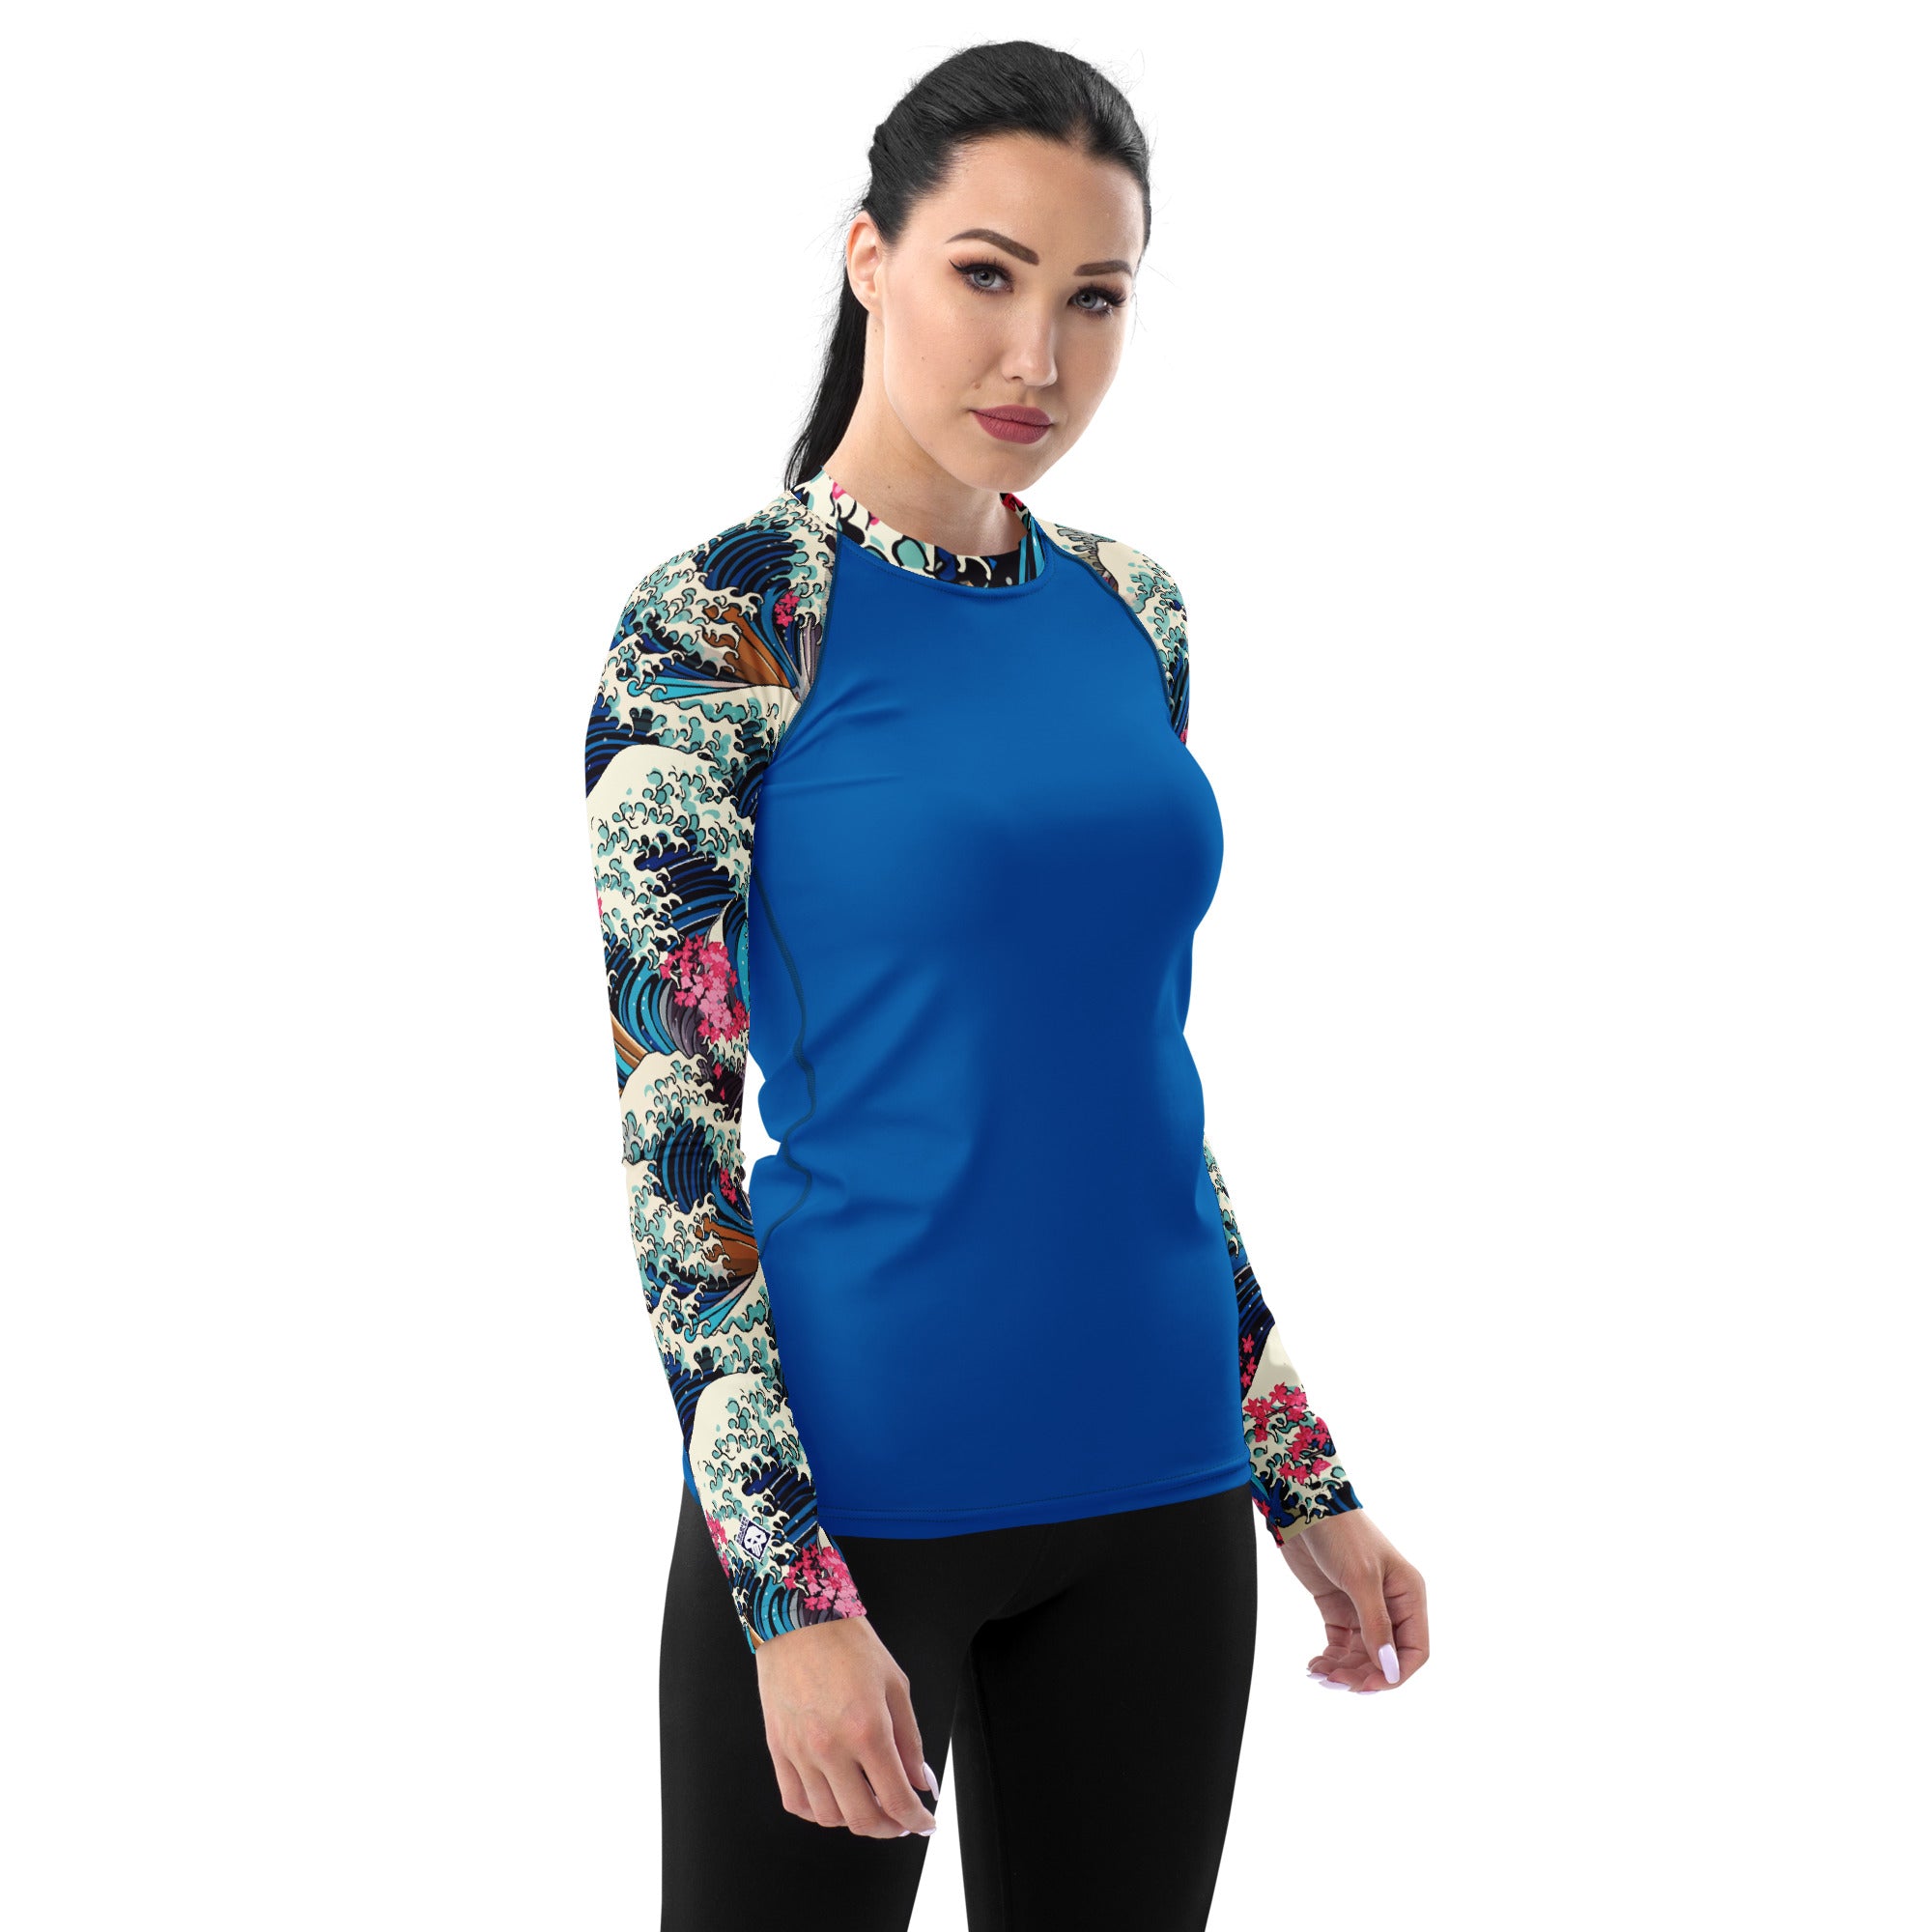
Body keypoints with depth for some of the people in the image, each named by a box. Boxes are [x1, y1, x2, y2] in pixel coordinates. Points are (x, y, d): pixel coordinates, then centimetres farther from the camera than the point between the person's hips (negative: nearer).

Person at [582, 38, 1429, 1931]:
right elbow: (669, 1121, -12)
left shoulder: (1130, 614, 8)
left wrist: (1303, 1478, 14)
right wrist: (791, 1587, -17)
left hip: (1155, 1479, 6)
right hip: (853, 1476, -5)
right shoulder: (720, 623, -9)